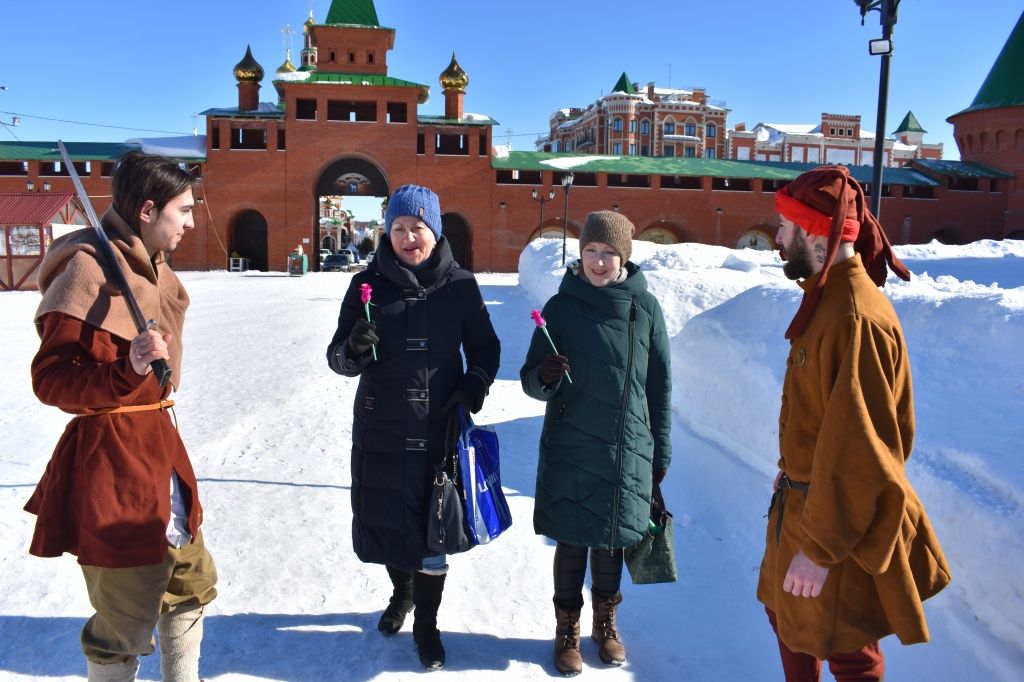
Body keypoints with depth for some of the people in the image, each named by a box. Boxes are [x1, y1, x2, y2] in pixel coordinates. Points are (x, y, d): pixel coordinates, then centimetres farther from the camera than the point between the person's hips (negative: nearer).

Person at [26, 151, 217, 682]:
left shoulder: (152, 266, 11)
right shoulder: (90, 266, -16)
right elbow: (50, 379, -19)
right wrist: (126, 369, -34)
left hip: (158, 443, 10)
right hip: (113, 455, -10)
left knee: (191, 580, 22)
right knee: (127, 618, 0)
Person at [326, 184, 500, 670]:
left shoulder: (460, 285, -2)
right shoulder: (369, 283, -2)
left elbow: (485, 348, 7)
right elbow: (338, 357, -3)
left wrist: (475, 384, -12)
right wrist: (354, 350, -26)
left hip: (439, 428, -1)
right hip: (380, 429, 1)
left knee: (432, 527, 5)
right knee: (384, 518, 14)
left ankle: (426, 623, 28)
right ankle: (402, 592, 45)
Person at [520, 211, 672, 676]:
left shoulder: (645, 308, -2)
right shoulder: (561, 307, -4)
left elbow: (659, 387, 5)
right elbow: (533, 381, 0)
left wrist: (661, 454, 7)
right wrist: (544, 377, -24)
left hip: (628, 454, 1)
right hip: (571, 454, -1)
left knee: (611, 542, 14)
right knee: (571, 544, 8)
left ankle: (606, 624, 36)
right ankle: (567, 631, 29)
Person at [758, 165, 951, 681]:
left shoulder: (856, 318, -26)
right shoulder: (827, 298, 6)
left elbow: (856, 448, -27)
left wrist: (819, 547, -23)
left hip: (841, 520, -9)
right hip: (804, 500, 9)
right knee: (786, 618, 24)